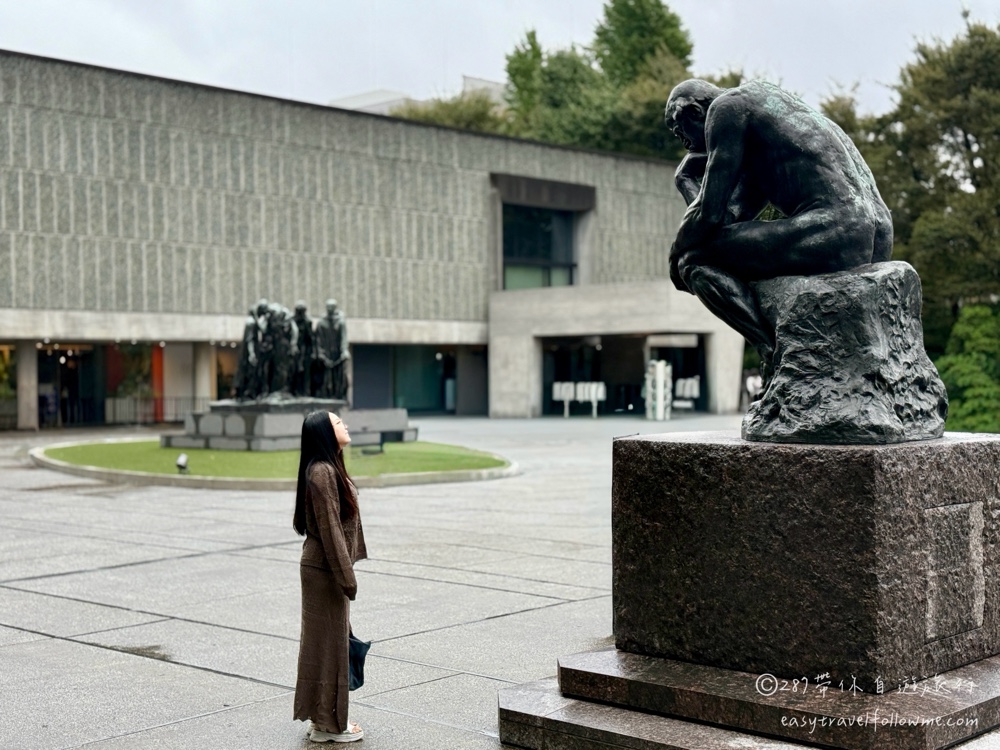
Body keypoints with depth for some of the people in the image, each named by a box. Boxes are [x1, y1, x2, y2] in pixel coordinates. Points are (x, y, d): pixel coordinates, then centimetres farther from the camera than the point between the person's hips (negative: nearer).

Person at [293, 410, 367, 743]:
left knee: (334, 641, 16)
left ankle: (330, 717, 27)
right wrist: (346, 576, -20)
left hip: (330, 569, 10)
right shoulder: (321, 472, -20)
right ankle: (326, 724, 11)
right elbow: (329, 529, -22)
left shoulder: (332, 467, 10)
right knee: (326, 642, 0)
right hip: (323, 570, -10)